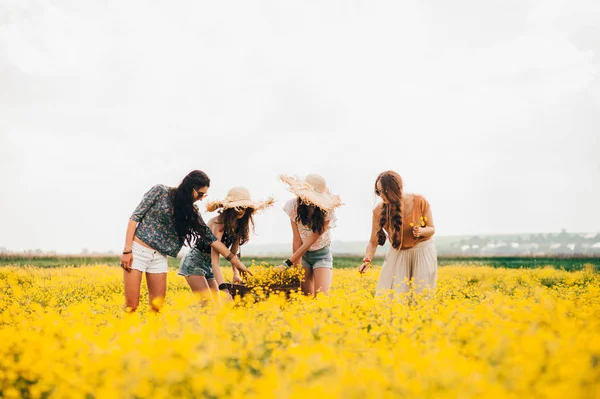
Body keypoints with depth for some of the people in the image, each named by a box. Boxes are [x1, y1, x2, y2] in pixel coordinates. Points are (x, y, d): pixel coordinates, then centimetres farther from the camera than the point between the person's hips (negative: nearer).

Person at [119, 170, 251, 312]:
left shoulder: (191, 211, 6)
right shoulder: (160, 191, -6)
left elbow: (210, 237, 7)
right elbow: (135, 217, -6)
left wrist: (236, 262, 4)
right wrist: (127, 250, -14)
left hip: (159, 257, 5)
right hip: (137, 250, -5)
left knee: (157, 306, 0)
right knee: (132, 306, -7)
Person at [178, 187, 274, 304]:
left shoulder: (239, 224, -2)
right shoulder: (219, 222, -26)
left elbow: (233, 252, -1)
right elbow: (215, 258, -33)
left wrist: (236, 273, -17)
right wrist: (223, 287, -43)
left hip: (208, 264, 8)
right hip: (195, 262, -8)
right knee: (207, 302, -18)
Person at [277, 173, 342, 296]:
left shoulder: (327, 212, -24)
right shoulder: (294, 206, -17)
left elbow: (310, 241, -25)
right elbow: (297, 240, -14)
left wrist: (286, 264, -27)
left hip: (322, 255, -2)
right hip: (301, 254, 2)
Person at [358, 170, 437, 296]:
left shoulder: (420, 202, -19)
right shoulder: (379, 211, -16)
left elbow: (431, 229, -5)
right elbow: (373, 241, -11)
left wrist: (421, 231, -27)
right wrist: (367, 260, -28)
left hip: (423, 252, -1)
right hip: (398, 254, 1)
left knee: (421, 292, -3)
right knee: (389, 294, -7)